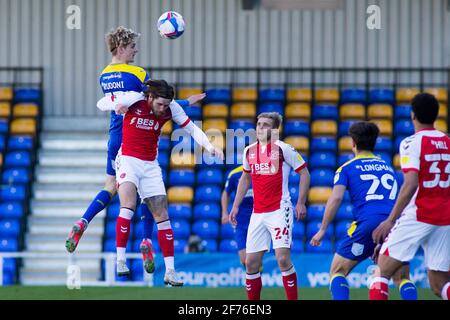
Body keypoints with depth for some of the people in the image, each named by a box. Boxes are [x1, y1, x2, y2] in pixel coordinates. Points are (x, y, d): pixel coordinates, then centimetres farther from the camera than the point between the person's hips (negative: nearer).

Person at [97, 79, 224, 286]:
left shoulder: (171, 108, -7)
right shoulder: (133, 100, -14)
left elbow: (191, 128, -2)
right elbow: (101, 104, -4)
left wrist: (209, 146, -18)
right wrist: (116, 106, -27)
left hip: (151, 166, 3)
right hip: (128, 160, -3)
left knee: (162, 216, -1)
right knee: (128, 206, -26)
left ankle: (170, 272, 3)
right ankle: (120, 259, -21)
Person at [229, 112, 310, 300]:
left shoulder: (283, 149, -6)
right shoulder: (249, 151, 10)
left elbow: (304, 173, 0)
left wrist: (301, 203, -7)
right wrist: (236, 206, 20)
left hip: (279, 211, -6)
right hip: (257, 213, 6)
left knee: (283, 258, -17)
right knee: (251, 263, 4)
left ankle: (293, 300, -8)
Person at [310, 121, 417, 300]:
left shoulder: (347, 168, 12)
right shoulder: (388, 167, 26)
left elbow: (336, 198, 0)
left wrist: (322, 229, 2)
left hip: (368, 223, -3)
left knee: (337, 271, 8)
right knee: (402, 278, 14)